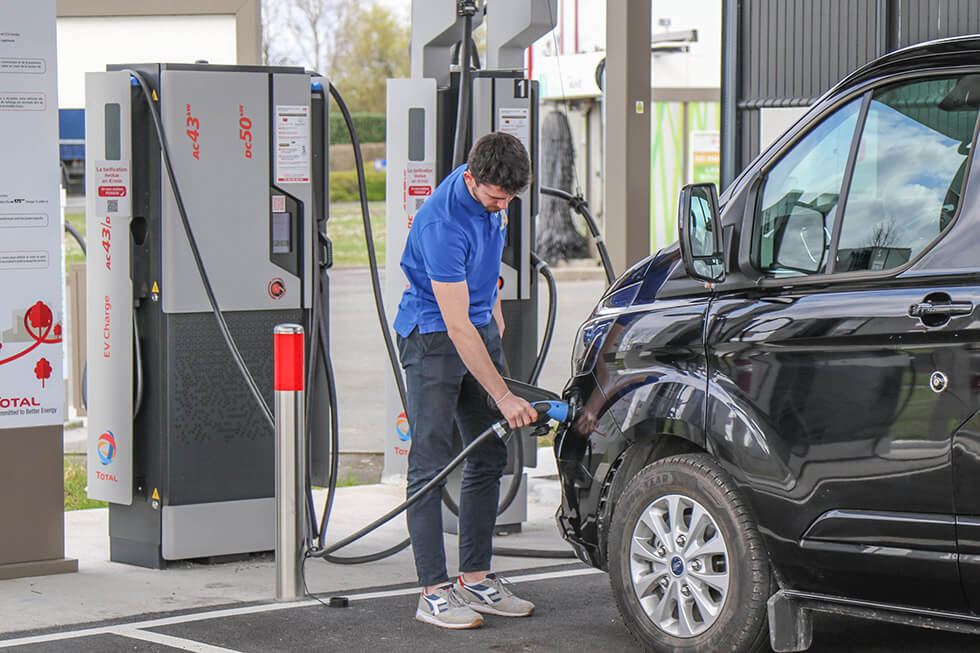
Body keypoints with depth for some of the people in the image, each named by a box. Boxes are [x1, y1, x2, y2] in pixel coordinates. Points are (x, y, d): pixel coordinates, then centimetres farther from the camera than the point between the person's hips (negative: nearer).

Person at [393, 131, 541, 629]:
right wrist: (503, 396, -26)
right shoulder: (443, 224, -29)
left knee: (489, 459, 8)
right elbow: (456, 327, -28)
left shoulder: (490, 200, -4)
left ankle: (476, 577, 15)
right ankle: (433, 592, -7)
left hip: (482, 327, 8)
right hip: (432, 334, -8)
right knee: (431, 463, -8)